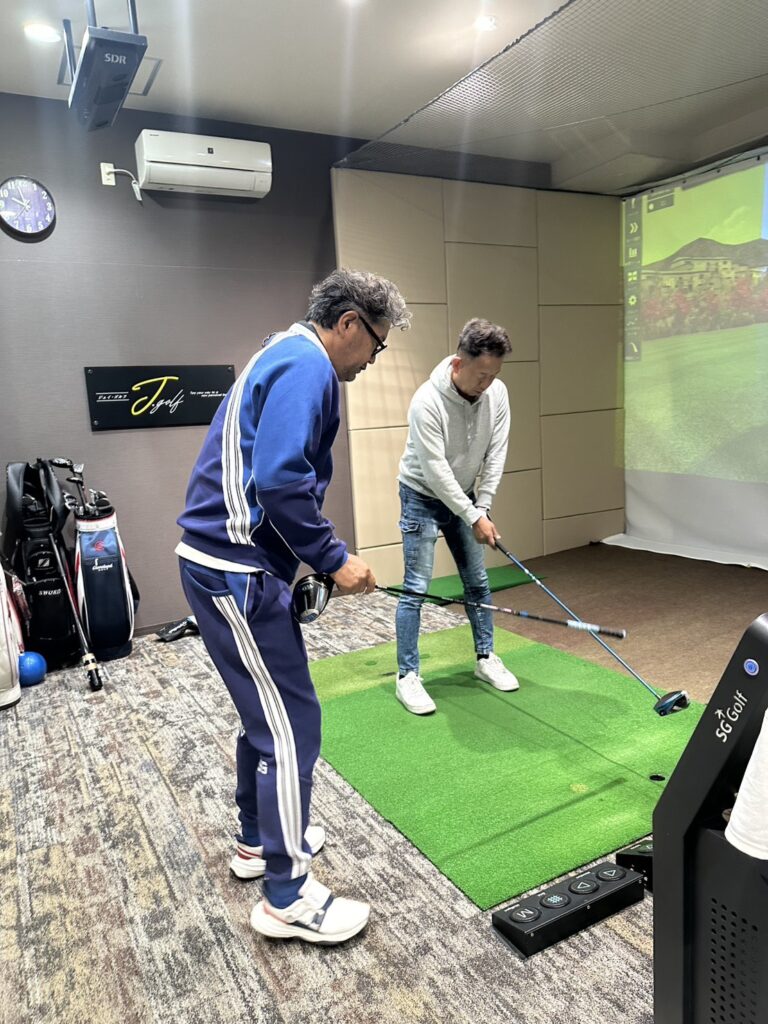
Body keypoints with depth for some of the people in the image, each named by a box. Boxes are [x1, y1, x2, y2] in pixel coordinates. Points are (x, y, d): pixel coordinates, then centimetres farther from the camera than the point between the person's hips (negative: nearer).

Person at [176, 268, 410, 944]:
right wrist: (334, 560, -15)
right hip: (236, 570, -11)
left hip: (231, 563, 11)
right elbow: (281, 482, -25)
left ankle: (259, 839, 39)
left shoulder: (290, 360, 19)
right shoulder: (307, 366, -14)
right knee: (291, 726, -2)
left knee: (267, 711, 21)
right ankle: (287, 896, 12)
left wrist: (319, 556, 17)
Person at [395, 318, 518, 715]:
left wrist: (481, 508, -12)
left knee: (478, 582, 10)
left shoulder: (497, 394, -12)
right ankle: (407, 677, 5)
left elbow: (495, 455, -7)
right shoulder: (428, 401, -29)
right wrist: (474, 519, -25)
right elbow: (436, 471, -28)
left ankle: (486, 658, 27)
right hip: (423, 497, -5)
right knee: (417, 587, -6)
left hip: (463, 497, 6)